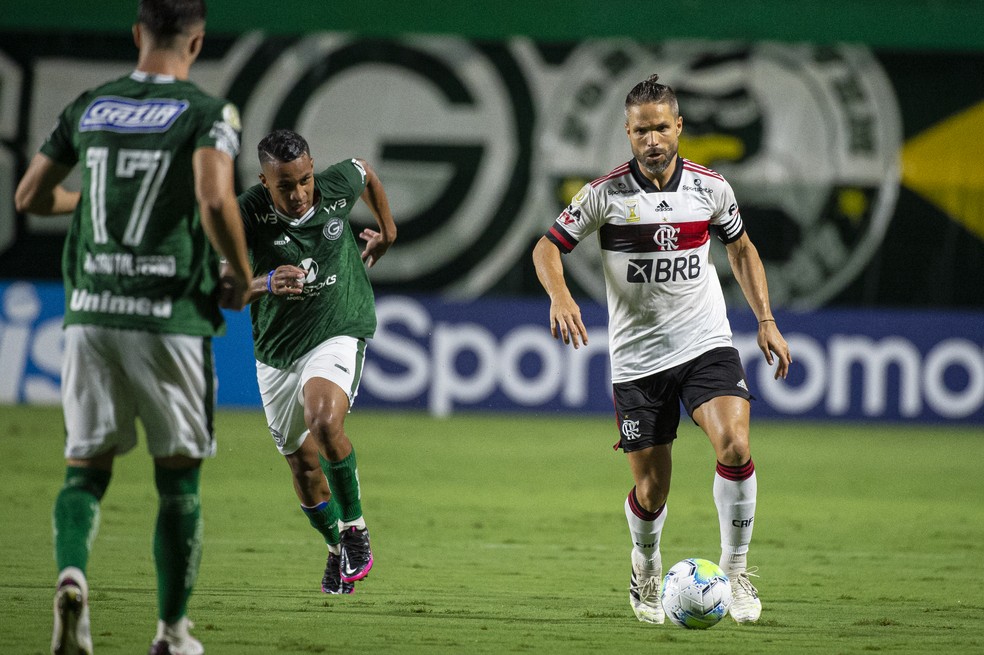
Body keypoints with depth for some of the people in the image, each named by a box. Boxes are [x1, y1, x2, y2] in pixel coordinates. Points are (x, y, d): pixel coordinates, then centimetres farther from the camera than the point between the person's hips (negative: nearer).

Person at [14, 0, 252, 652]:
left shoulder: (88, 108, 9)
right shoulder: (208, 113, -5)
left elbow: (30, 196, 16)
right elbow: (216, 201, -20)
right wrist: (240, 276, -4)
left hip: (90, 312, 3)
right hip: (171, 317, -3)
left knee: (86, 467, 9)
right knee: (179, 477, 10)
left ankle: (72, 572, -20)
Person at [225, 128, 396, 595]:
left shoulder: (337, 185, -13)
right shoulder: (247, 212, -19)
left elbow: (366, 172, 13)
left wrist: (387, 232, 22)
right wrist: (264, 284, -44)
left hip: (338, 333, -2)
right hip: (276, 350, 2)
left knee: (325, 422, -31)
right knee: (303, 465, 11)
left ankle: (354, 526, -10)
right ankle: (338, 548, 39)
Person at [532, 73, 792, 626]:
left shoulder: (711, 187, -1)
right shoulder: (606, 194, -8)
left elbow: (741, 248, 16)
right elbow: (547, 249, -2)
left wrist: (766, 320, 10)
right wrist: (560, 296, -22)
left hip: (706, 343, 1)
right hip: (637, 357, -1)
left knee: (735, 445, -24)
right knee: (651, 493, 2)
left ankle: (736, 569, -7)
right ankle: (646, 569, 35)